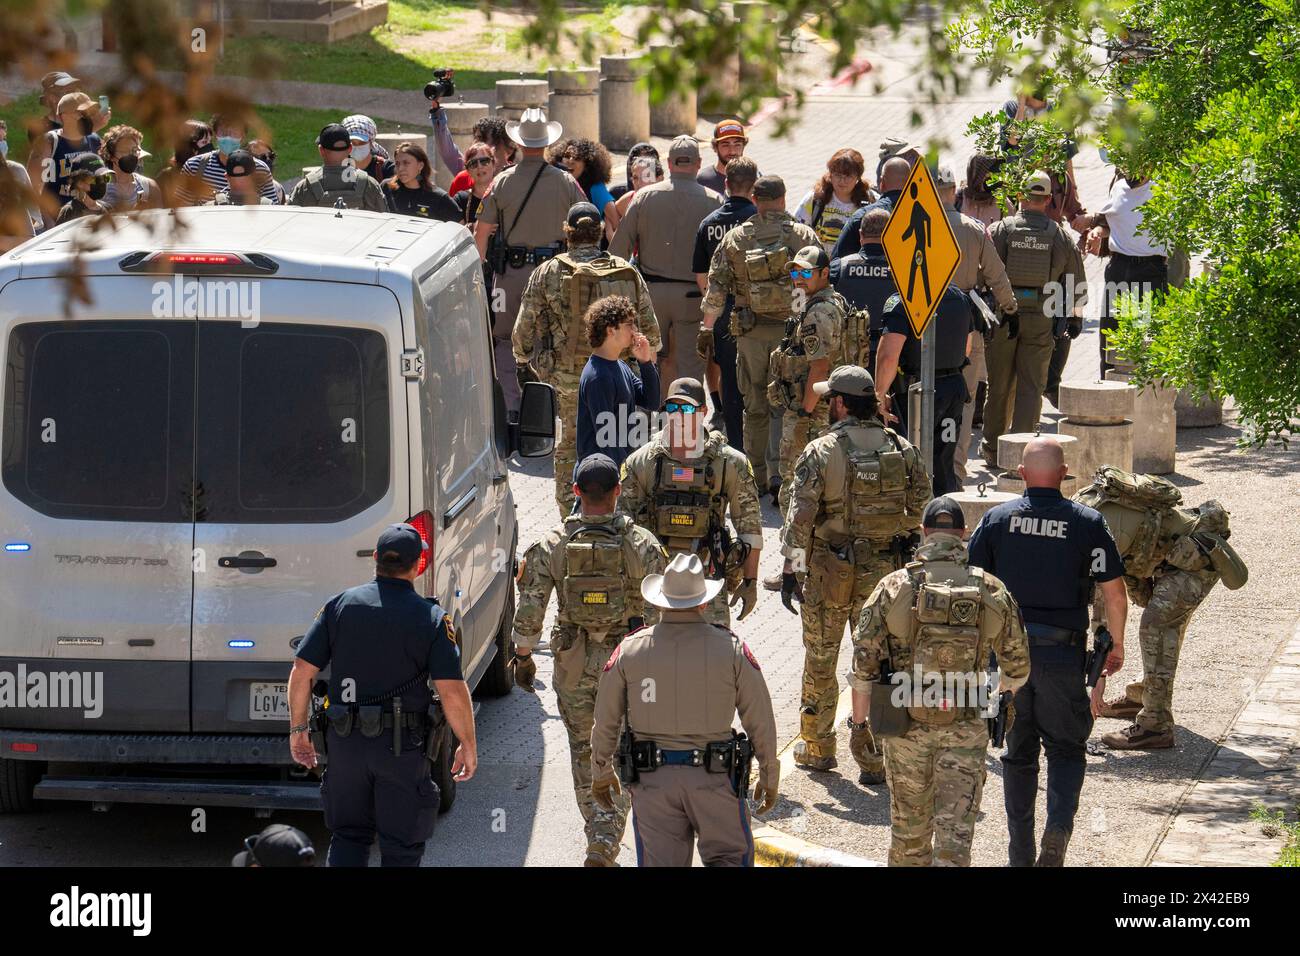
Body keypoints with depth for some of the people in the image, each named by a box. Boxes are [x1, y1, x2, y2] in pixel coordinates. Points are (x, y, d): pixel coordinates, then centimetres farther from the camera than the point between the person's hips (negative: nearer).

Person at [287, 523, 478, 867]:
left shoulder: (339, 605, 0)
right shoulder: (431, 618, -8)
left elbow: (302, 670, -1)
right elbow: (452, 690, -14)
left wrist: (298, 728, 10)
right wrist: (468, 745, -2)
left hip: (345, 742, 3)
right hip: (402, 747, -3)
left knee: (348, 837, 16)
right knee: (401, 845, 7)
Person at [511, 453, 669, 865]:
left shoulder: (553, 545, -7)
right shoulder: (642, 545, -9)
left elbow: (530, 608, -6)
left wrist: (522, 656, 7)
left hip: (572, 665, 1)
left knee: (584, 751, 18)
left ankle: (599, 838, 27)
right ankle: (605, 847, -9)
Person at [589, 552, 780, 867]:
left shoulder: (630, 650, -2)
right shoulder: (731, 649, -6)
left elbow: (605, 722, 5)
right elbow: (760, 721, -1)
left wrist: (601, 772, 21)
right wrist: (770, 776, 12)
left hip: (652, 780, 1)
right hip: (715, 777, -1)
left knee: (661, 863, 10)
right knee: (729, 857, 12)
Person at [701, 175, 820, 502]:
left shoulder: (734, 239, 1)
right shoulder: (804, 236, -2)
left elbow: (716, 288, 2)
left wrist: (706, 327, 12)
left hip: (750, 332, 1)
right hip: (792, 328, -1)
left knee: (755, 407, 12)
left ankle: (756, 477, 18)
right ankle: (778, 472, -11)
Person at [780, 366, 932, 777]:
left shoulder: (820, 452, -11)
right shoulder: (901, 449, -1)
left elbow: (799, 515, -13)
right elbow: (920, 505, 5)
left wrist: (790, 569, -8)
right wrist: (904, 541, 20)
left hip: (828, 572, -2)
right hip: (883, 573, 2)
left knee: (820, 661, 14)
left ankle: (817, 747, 25)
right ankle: (873, 757, 5)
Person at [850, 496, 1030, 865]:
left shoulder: (894, 587, -7)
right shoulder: (993, 592, -3)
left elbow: (863, 662, -6)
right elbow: (1018, 666, 7)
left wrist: (858, 720, 7)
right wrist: (1004, 688, 30)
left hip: (907, 727, 0)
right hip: (964, 727, 0)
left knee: (909, 824, 18)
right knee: (955, 831, -2)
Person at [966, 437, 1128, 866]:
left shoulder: (996, 519, 0)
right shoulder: (1087, 523, -4)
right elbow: (1114, 592, -3)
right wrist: (1116, 645, 11)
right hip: (1062, 652, -2)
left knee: (1018, 752, 13)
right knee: (1066, 748, 11)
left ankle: (1021, 853, 16)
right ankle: (1058, 827, -12)